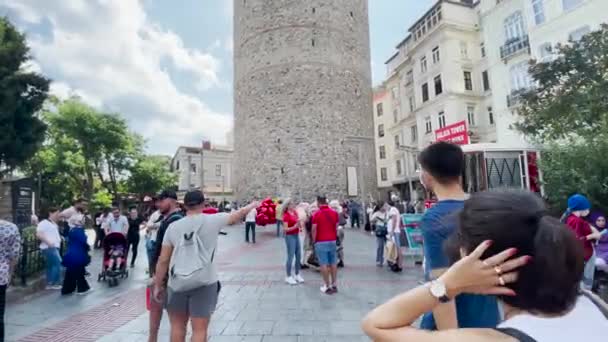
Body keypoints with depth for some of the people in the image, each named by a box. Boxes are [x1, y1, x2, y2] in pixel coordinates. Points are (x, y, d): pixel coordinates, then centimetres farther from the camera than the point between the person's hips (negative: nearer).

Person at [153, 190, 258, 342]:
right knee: (199, 329, 5)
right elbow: (240, 214, 10)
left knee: (177, 325, 20)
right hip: (204, 283, -2)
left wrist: (158, 285, 13)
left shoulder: (173, 226, 1)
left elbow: (163, 260, 2)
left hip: (177, 283, 3)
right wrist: (253, 205, 29)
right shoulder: (212, 220, -4)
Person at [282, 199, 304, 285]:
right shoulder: (286, 215, -13)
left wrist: (299, 223, -5)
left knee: (298, 256, 10)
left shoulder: (295, 212, 8)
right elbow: (285, 229, -17)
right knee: (291, 257, -3)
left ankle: (297, 275, 23)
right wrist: (294, 227, -28)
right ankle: (288, 277, 8)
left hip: (297, 235, 8)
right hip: (290, 236, -8)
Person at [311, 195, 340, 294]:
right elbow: (336, 228, 7)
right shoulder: (334, 213, 4)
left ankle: (327, 286, 4)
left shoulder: (317, 214, -10)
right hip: (332, 241, 5)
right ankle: (334, 285, 18)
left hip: (321, 242, -5)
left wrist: (314, 241, 2)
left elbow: (314, 229, -10)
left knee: (324, 264, 1)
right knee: (333, 263, 11)